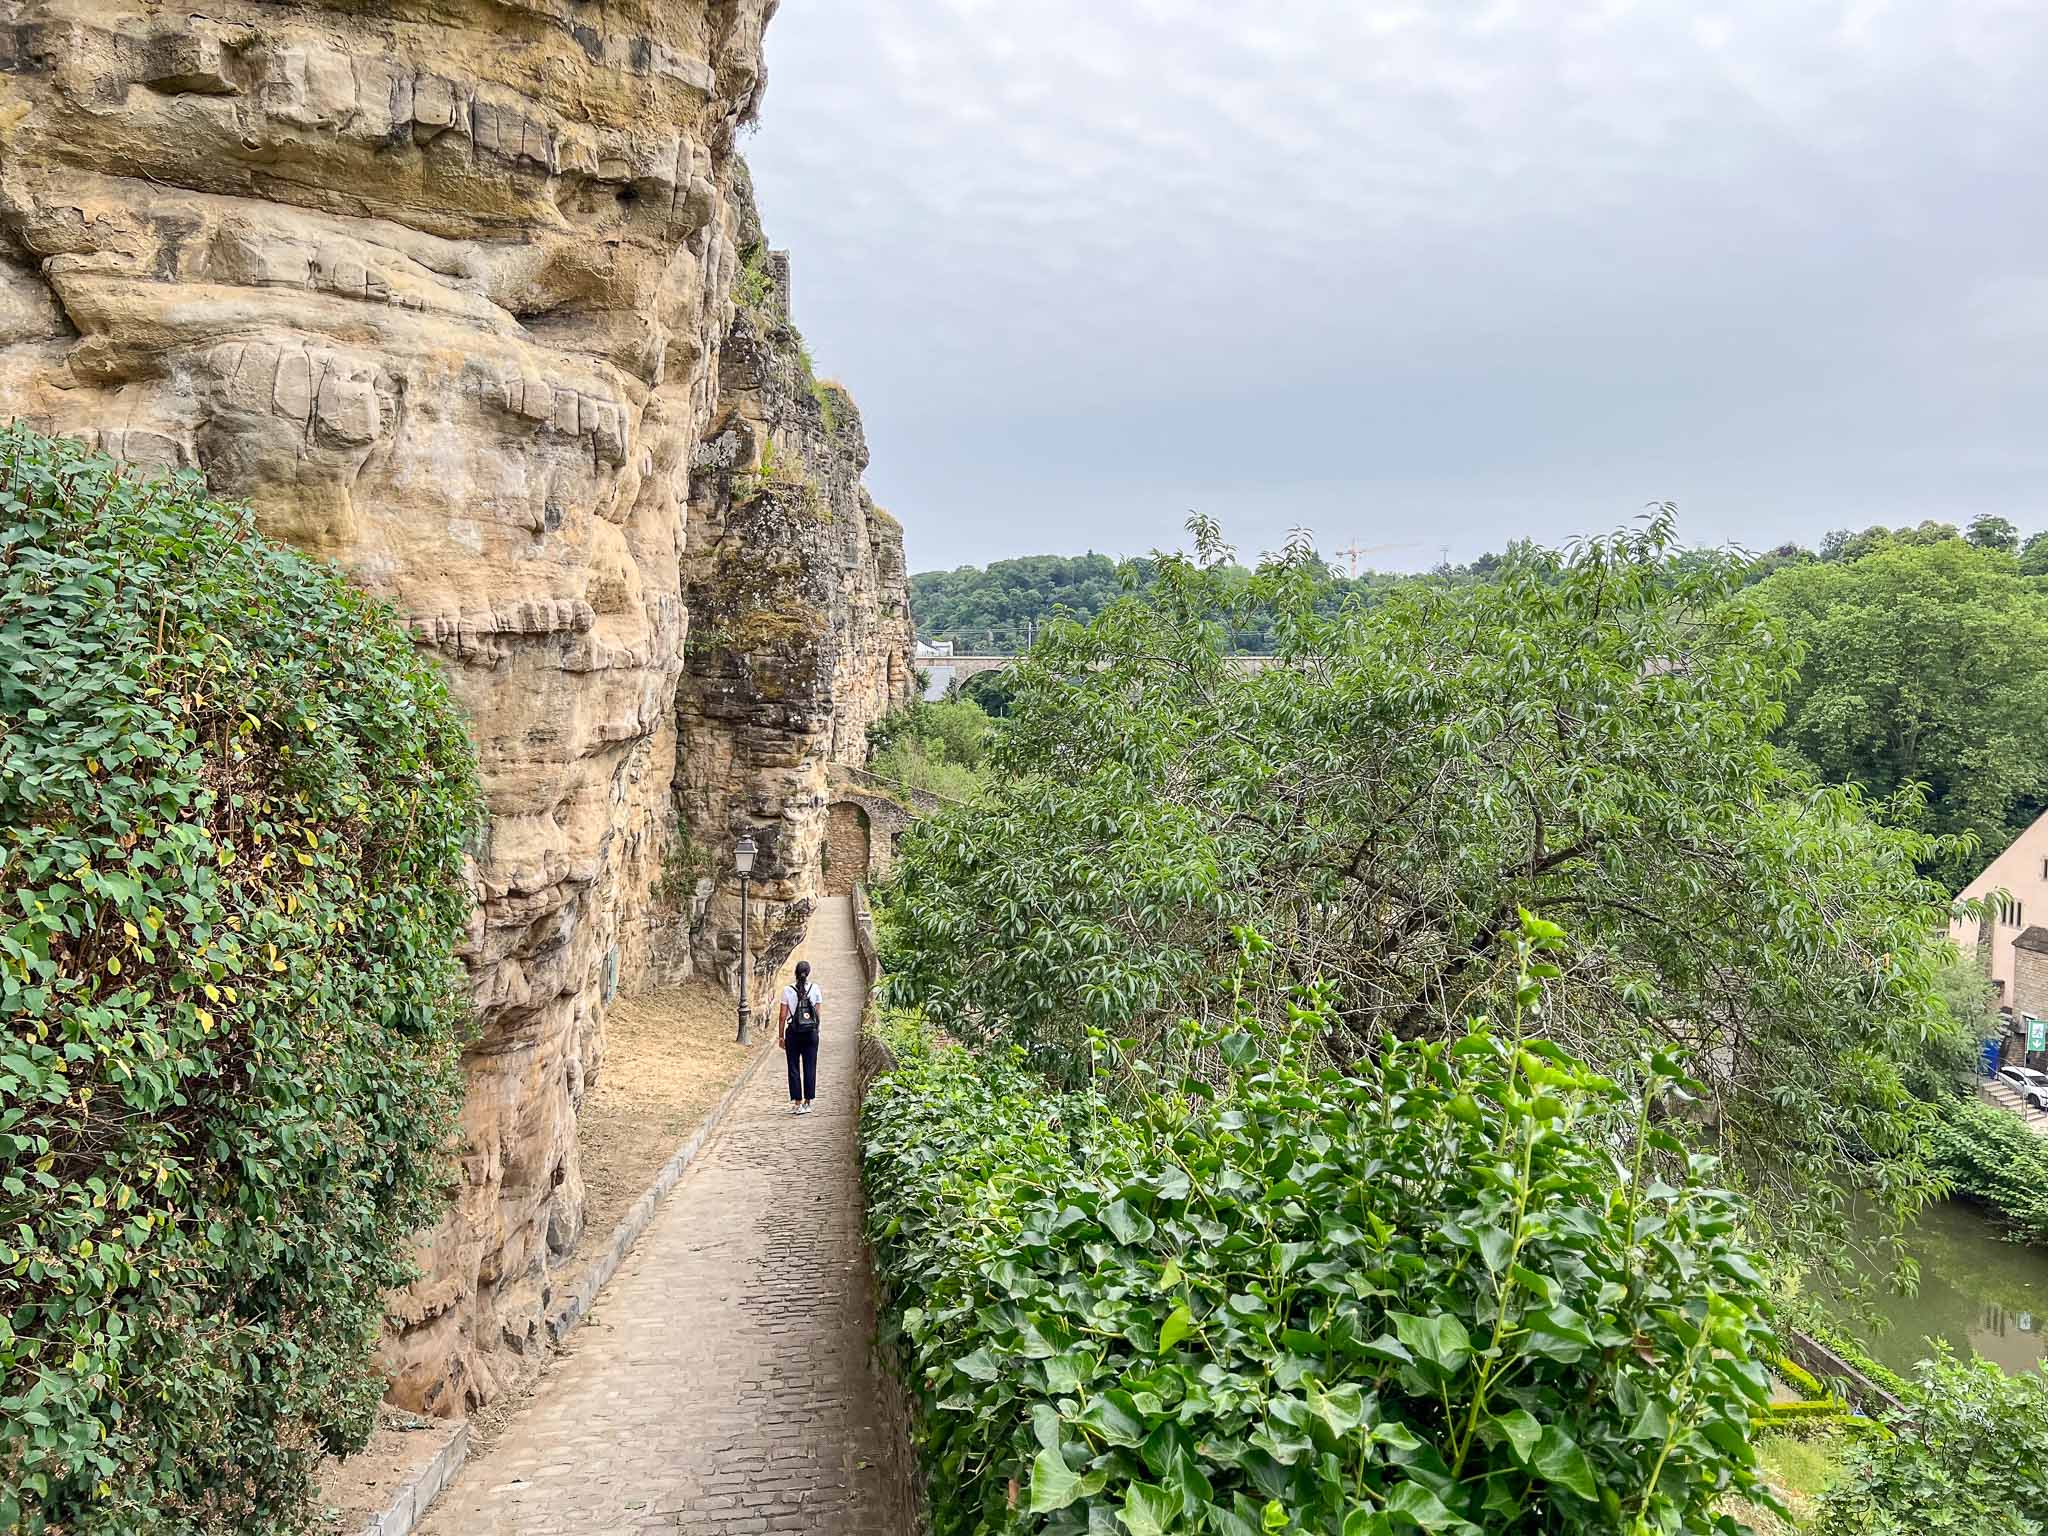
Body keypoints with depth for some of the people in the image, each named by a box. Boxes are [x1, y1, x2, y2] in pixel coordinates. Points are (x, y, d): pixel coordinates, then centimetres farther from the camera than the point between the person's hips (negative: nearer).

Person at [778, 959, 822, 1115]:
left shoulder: (788, 991, -6)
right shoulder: (815, 990, -3)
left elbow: (783, 1016, -4)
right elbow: (817, 1015, 1)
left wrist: (781, 1035, 4)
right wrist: (815, 1031, 12)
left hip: (793, 1033, -1)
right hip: (811, 1033, 1)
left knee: (794, 1068, 6)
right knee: (810, 1068, 8)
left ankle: (797, 1103, 5)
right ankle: (807, 1102, 11)